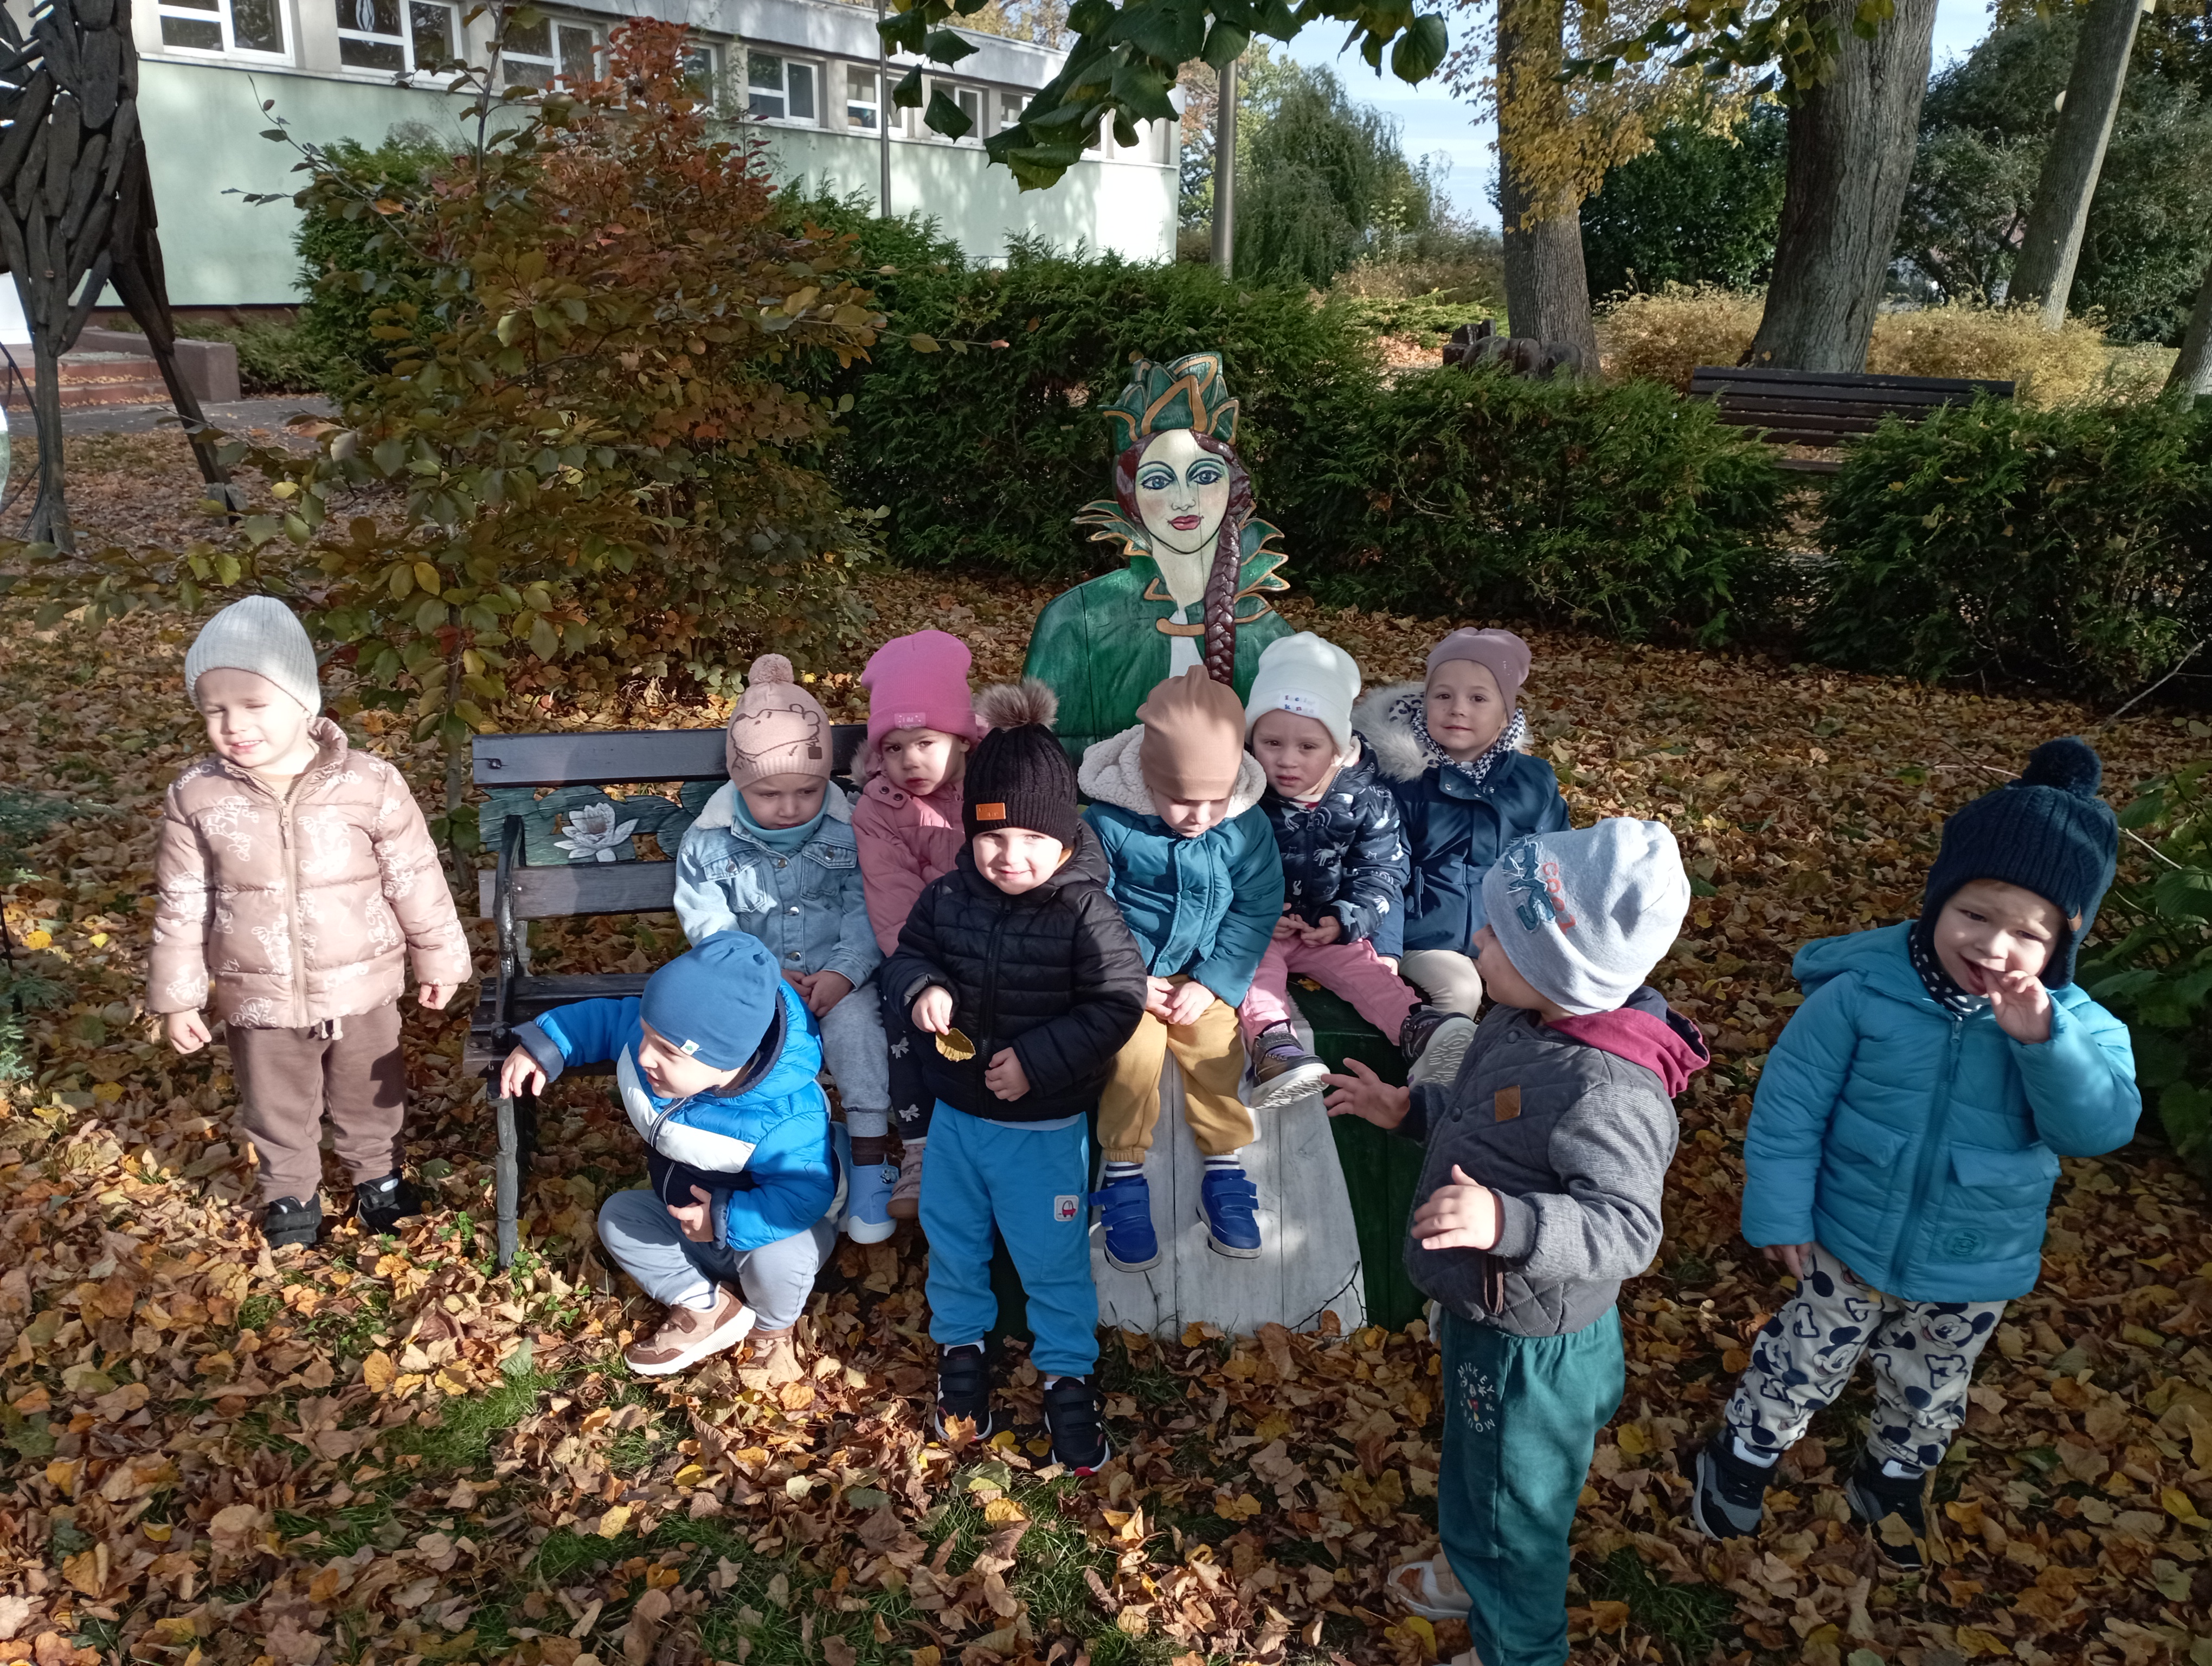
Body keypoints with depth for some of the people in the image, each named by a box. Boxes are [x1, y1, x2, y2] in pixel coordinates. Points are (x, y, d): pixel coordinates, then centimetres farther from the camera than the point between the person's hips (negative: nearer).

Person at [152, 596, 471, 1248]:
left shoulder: (370, 784, -18)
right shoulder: (197, 798, -13)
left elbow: (415, 879, -8)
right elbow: (181, 904, -4)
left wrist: (438, 958, 0)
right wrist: (178, 997, 1)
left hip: (360, 989, -1)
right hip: (259, 998, 1)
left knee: (370, 1097, 22)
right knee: (277, 1109, 23)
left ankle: (378, 1174, 49)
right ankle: (290, 1194, 48)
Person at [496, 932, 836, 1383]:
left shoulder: (785, 1118, -41)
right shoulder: (659, 1034, -22)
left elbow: (805, 1196, -37)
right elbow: (604, 1019, -3)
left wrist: (726, 1222, -38)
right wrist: (543, 1045, -15)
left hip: (760, 1229, -7)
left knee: (775, 1260, -35)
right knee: (619, 1216, -4)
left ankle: (772, 1327, 2)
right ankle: (707, 1309, 0)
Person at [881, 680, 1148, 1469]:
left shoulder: (1085, 911, -20)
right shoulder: (947, 896, -9)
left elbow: (1116, 1004, -19)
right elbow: (908, 953, 7)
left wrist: (1038, 1060, -25)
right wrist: (922, 989, -15)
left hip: (1045, 1123, -4)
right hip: (955, 1111, 4)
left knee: (1053, 1256, 10)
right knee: (952, 1238, 21)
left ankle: (1068, 1374, 33)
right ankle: (960, 1345, 46)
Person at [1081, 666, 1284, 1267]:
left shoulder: (1248, 827, -11)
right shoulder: (1108, 823, -17)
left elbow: (1257, 910, -3)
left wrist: (1213, 983, -10)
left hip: (1205, 975, 2)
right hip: (1127, 974, -2)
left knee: (1218, 1050, -15)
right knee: (1137, 1051, -23)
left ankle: (1225, 1170, 8)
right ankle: (1123, 1173, -1)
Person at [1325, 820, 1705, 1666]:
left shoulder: (1607, 1091, -36)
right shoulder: (1522, 1021, -7)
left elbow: (1627, 1228, -38)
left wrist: (1508, 1222, -51)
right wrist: (1410, 1107, 7)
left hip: (1531, 1345, -9)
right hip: (1483, 1313, 9)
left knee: (1513, 1503, 18)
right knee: (1472, 1467, 34)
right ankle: (1471, 1572, 62)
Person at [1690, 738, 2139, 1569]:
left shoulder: (2075, 1026, -15)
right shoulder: (1864, 991, -22)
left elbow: (2100, 1126, -27)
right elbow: (1791, 1101, -15)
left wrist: (2042, 1039, -40)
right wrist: (1780, 1212, -12)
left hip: (1973, 1276, 3)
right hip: (1849, 1249, -2)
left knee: (1928, 1403, 27)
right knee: (1798, 1372, 18)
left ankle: (1891, 1482, 56)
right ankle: (1740, 1457, 45)